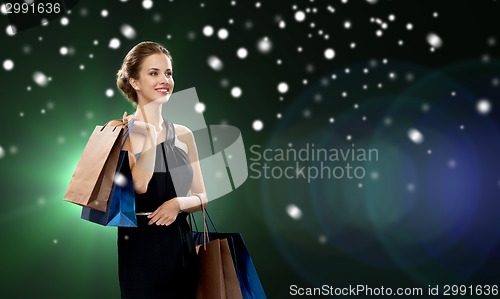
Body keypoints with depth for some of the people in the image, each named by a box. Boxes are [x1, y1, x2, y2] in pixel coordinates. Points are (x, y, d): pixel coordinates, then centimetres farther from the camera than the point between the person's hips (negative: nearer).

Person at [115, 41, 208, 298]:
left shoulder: (183, 135, 7)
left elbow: (202, 198, 9)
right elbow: (139, 184, -23)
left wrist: (178, 203, -10)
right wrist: (150, 132, -17)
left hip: (180, 244, 5)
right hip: (140, 245, -4)